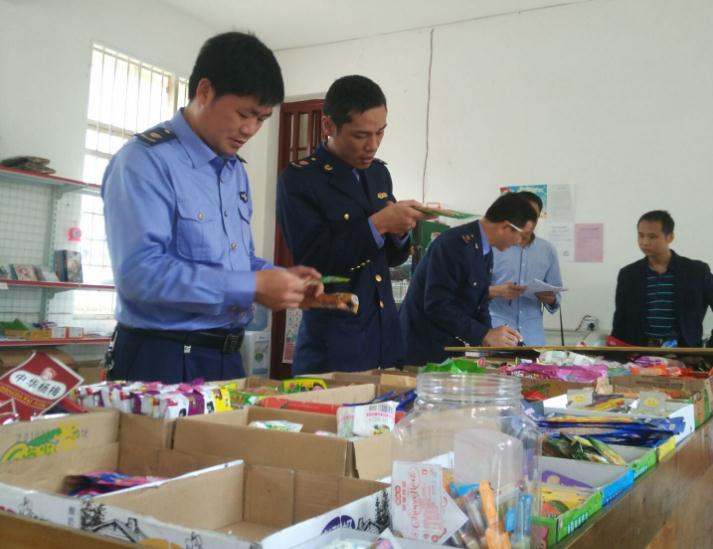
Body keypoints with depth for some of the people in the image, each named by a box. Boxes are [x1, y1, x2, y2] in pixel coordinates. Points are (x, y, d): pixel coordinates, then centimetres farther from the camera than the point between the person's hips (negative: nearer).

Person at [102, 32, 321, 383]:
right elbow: (139, 271, -25)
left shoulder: (236, 171, 13)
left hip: (226, 359, 8)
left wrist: (278, 277, 0)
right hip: (161, 361, -8)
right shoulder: (145, 160, -14)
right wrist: (252, 288, -24)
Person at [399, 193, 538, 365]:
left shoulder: (485, 252, 8)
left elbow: (478, 304, 11)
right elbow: (437, 305, -27)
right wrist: (485, 334, -27)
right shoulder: (453, 244, -22)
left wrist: (490, 338, -6)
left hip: (450, 347, 9)